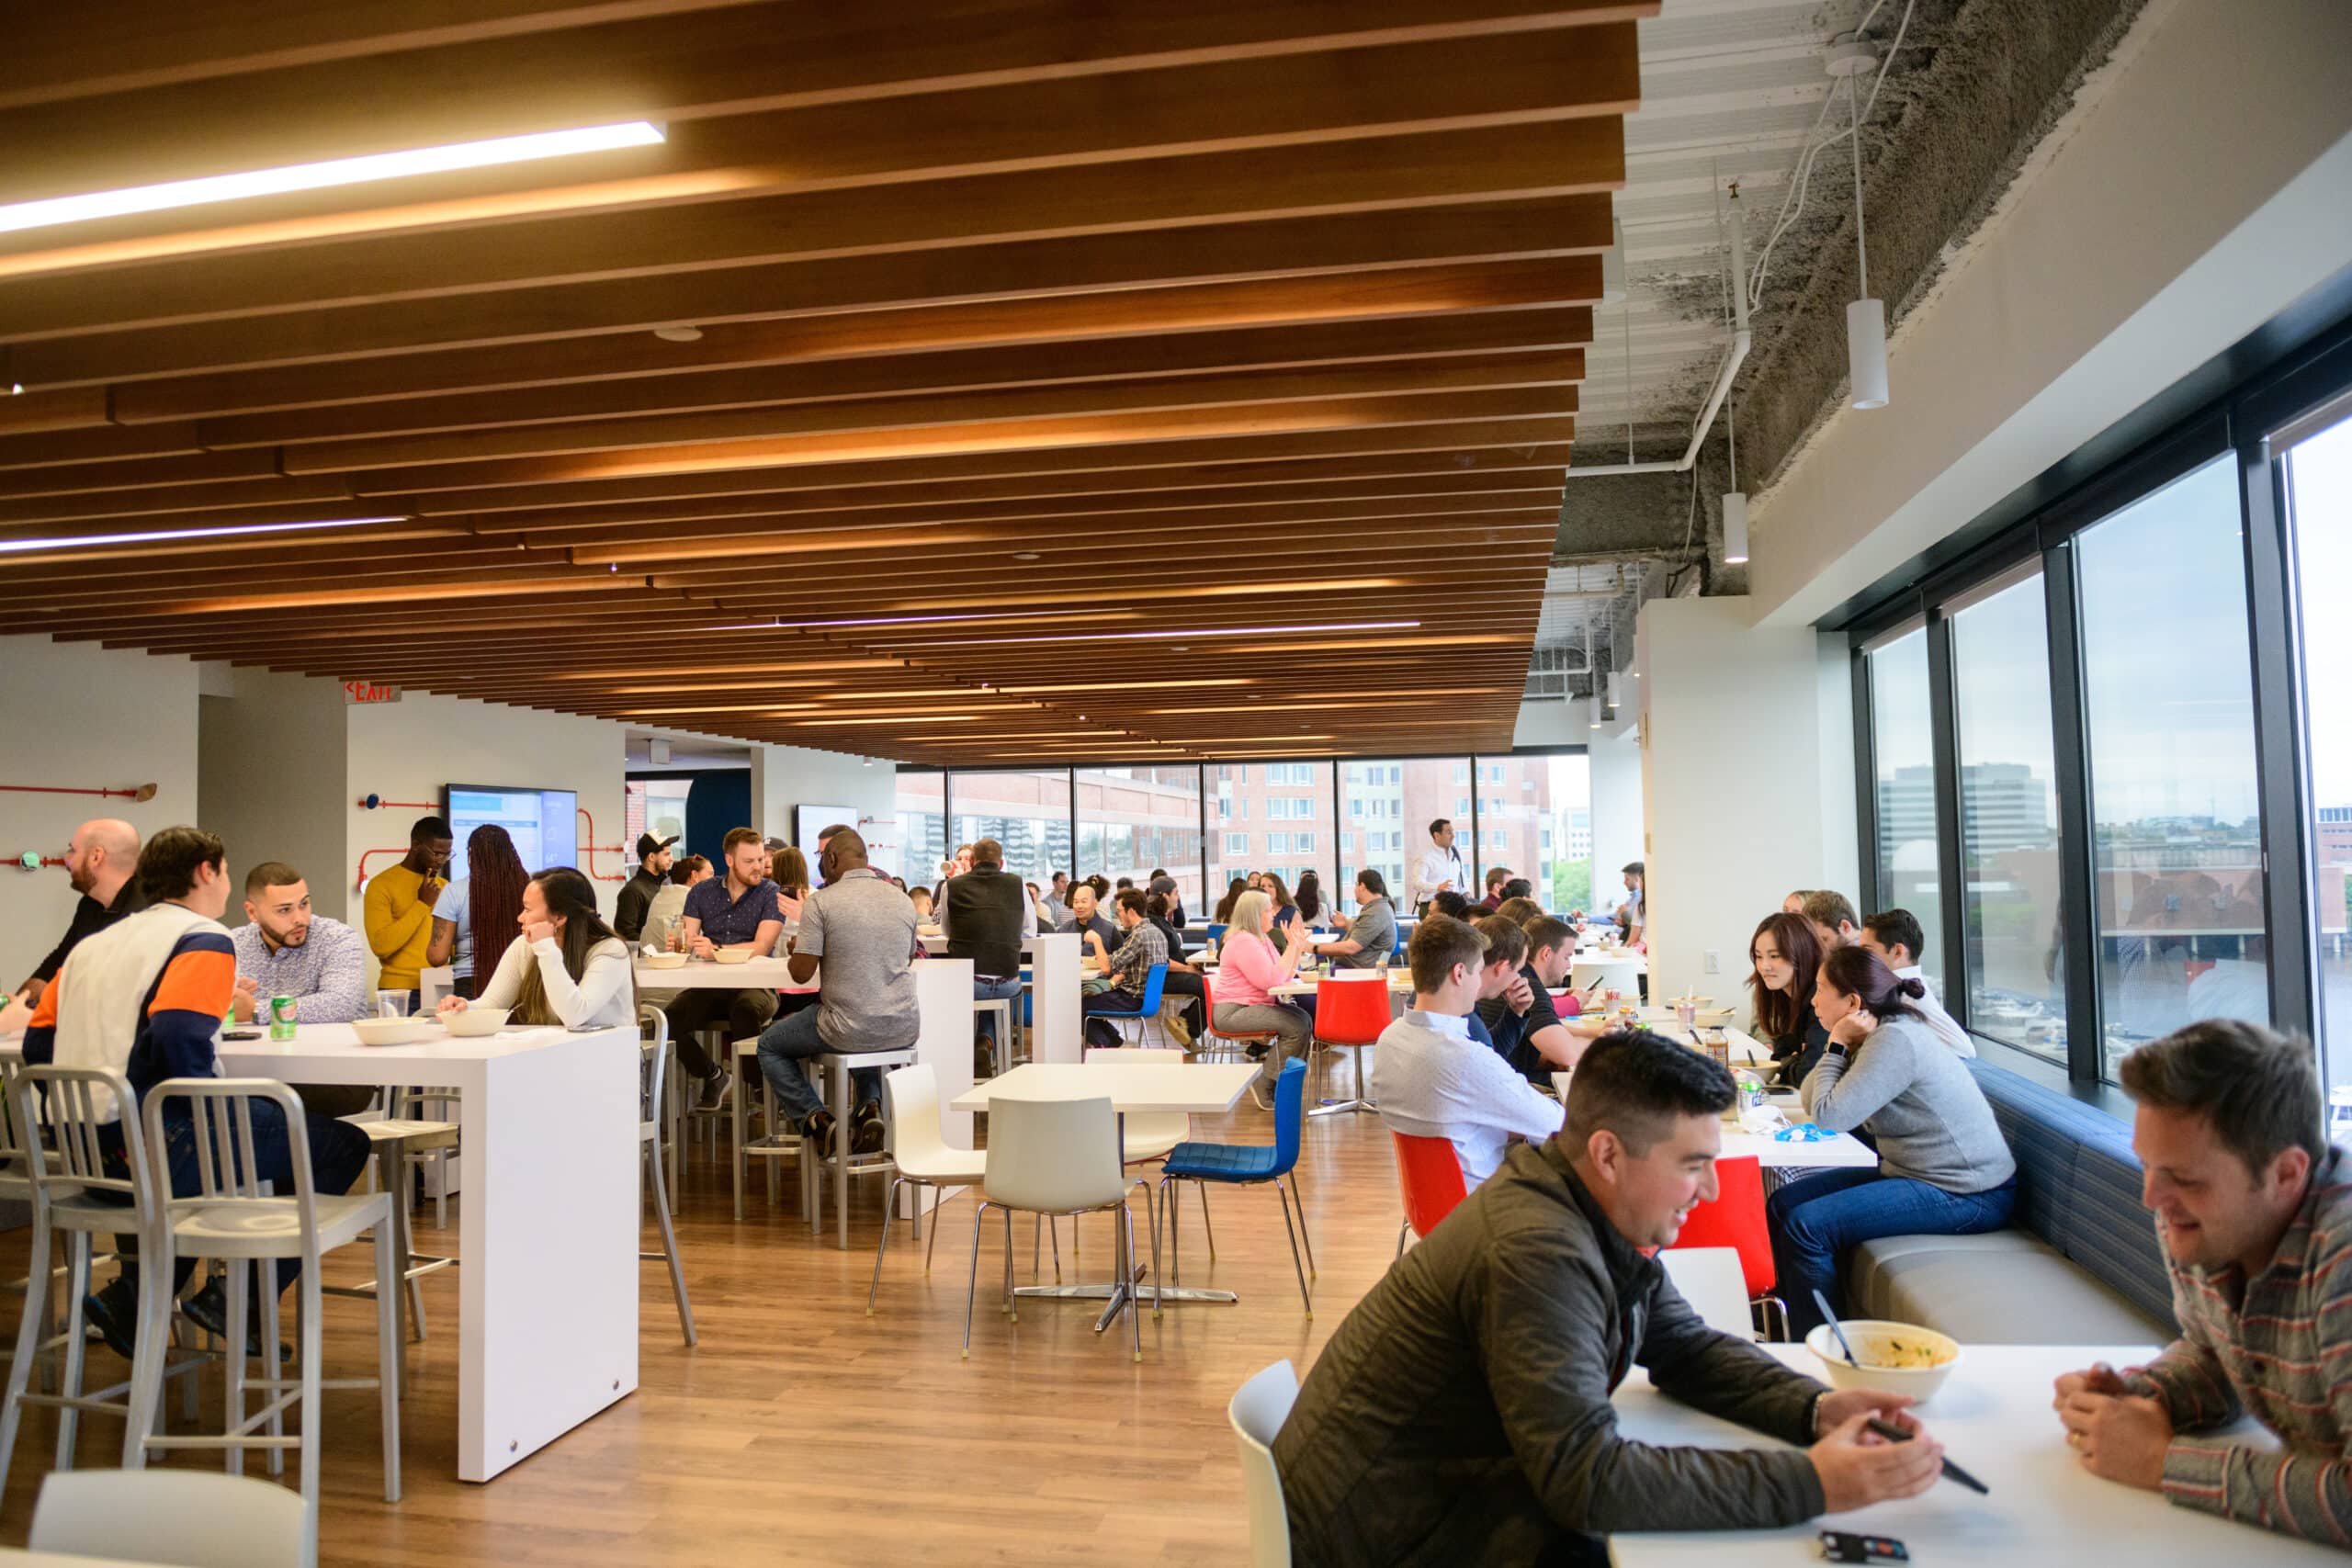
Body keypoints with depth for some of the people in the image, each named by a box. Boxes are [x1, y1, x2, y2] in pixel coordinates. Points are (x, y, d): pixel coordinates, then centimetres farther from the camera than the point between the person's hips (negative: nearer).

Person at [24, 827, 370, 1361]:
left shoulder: (92, 944, 18)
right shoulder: (204, 938, -7)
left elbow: (37, 1043, 16)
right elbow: (178, 1038, -23)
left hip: (84, 1152, 9)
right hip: (164, 1147, -9)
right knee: (344, 1145, 2)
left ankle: (134, 1299, 26)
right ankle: (234, 1300, 1)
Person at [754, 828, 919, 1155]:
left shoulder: (821, 901, -9)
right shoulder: (902, 900, 5)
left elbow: (801, 974, -10)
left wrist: (796, 948, 12)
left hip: (850, 1030, -4)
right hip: (903, 1030, 5)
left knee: (769, 1045, 23)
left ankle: (816, 1120, 9)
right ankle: (872, 1105, 17)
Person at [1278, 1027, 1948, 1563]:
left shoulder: (1612, 1221, -1)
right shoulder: (1537, 1253, -29)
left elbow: (1690, 1349, 10)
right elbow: (1589, 1478, -30)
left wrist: (1815, 1410, -8)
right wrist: (1811, 1484, -28)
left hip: (1463, 1486, 8)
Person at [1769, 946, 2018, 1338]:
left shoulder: (1895, 1040, -21)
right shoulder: (1883, 1033, 9)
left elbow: (1829, 1115, -26)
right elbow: (1810, 1101, 5)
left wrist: (1837, 1044, -15)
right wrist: (1840, 1046, -6)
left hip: (1965, 1197, -10)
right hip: (1914, 1173, 10)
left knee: (1806, 1226, -20)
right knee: (1782, 1204, 5)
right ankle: (1788, 1326, 14)